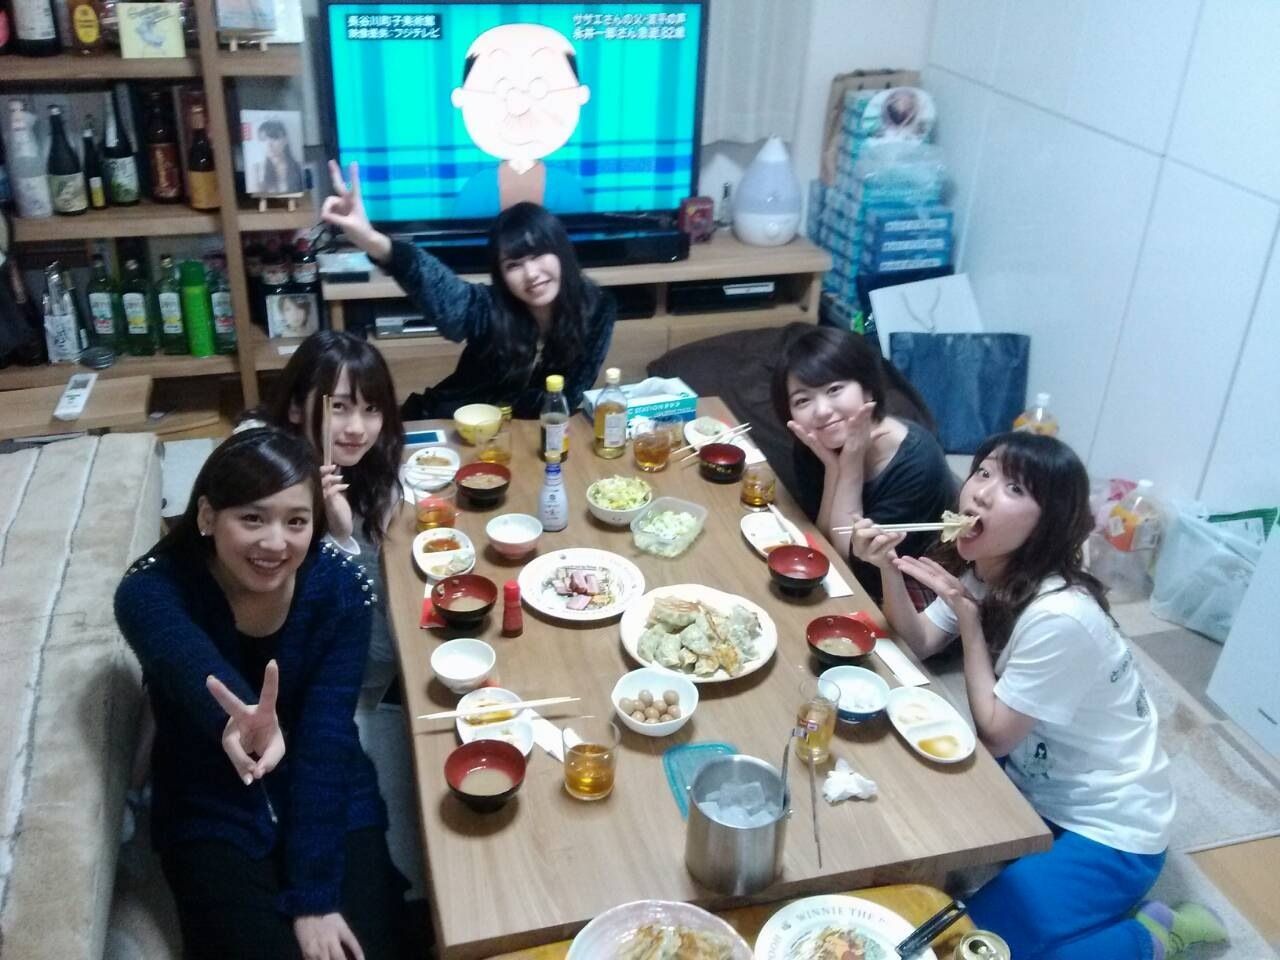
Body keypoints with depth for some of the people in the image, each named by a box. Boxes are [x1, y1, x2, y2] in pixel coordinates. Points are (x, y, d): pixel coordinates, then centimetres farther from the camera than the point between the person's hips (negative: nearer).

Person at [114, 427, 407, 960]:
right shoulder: (151, 591, -21)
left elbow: (326, 739, -20)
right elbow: (197, 674, -44)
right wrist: (237, 721, -68)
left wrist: (314, 895, -24)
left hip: (328, 800, 1)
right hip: (211, 812, -1)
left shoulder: (340, 588, -17)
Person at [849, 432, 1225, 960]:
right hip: (1034, 787, 8)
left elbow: (994, 735, -22)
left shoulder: (1057, 616, -33)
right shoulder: (982, 569, -6)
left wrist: (967, 615, -26)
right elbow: (920, 643, -1)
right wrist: (888, 566, -18)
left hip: (1105, 824, -8)